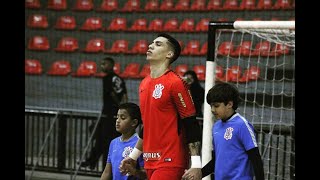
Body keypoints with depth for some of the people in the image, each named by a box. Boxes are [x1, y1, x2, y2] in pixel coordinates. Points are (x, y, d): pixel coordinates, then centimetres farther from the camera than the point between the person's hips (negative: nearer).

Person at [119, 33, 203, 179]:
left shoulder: (175, 83, -11)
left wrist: (196, 165, -18)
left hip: (170, 162, -8)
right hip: (151, 161, 8)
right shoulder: (144, 84, 12)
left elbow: (191, 126, -13)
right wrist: (133, 156, 26)